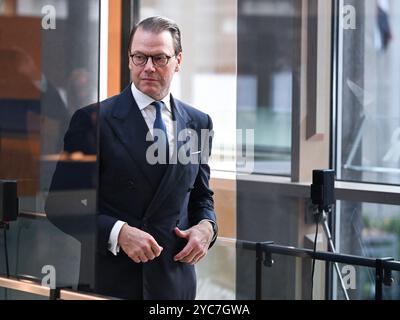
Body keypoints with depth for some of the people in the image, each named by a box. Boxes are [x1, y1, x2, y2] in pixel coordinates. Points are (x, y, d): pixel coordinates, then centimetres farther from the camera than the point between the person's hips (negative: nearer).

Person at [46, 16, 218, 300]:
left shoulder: (198, 123, 7)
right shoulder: (93, 119, -6)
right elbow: (60, 203, -8)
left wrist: (206, 226, -4)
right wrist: (118, 232, -20)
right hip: (111, 281, -3)